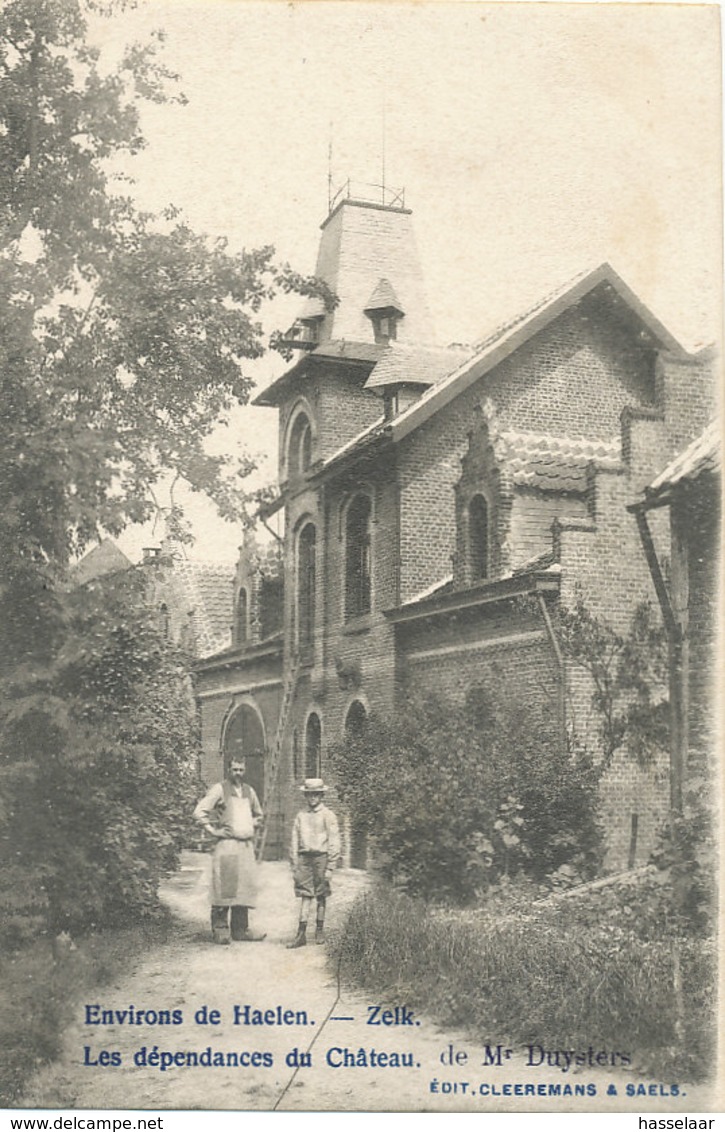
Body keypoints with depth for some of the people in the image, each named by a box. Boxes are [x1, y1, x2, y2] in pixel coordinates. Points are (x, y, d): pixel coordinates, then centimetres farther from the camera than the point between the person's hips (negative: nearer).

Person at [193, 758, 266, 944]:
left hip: (246, 845, 6)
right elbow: (199, 812, -6)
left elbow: (259, 815, 34)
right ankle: (220, 930, -5)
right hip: (227, 844, -6)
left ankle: (240, 929, 10)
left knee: (245, 887, 4)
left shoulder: (249, 791, 17)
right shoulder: (220, 789, -1)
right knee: (224, 887, -10)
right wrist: (213, 831, -9)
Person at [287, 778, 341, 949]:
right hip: (304, 858, 2)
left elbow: (334, 843, -3)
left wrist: (330, 867, -8)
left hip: (321, 857, -2)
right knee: (305, 895, -1)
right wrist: (294, 867, 7)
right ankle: (301, 933, -3)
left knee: (321, 896, 6)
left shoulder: (328, 816, -1)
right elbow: (294, 842, 12)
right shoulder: (300, 816, 10)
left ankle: (319, 930, 19)